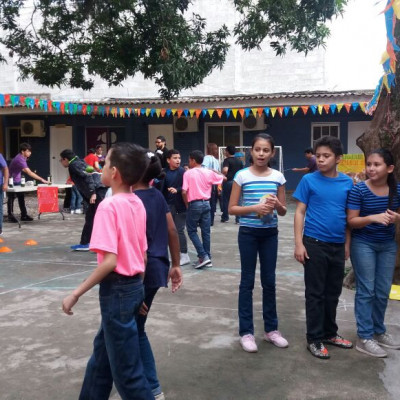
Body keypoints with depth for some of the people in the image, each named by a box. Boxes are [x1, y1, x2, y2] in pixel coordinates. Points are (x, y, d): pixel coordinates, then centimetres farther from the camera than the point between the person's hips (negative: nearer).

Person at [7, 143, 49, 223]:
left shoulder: (23, 158, -2)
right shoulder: (19, 159, -31)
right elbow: (29, 172, -39)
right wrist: (41, 179, -42)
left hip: (17, 181, 8)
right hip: (12, 181, -8)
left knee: (21, 197, 6)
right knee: (11, 198, 0)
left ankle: (24, 215, 9)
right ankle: (10, 216, 9)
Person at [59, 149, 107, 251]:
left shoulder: (74, 165, -3)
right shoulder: (78, 163, 26)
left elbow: (87, 176, -17)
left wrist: (92, 193, -24)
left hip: (98, 192, -10)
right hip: (97, 192, 10)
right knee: (90, 218, 14)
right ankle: (84, 244, 21)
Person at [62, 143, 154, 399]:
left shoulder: (109, 206, -19)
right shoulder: (138, 204, 5)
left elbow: (110, 261, -24)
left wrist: (76, 294, -17)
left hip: (117, 290, -9)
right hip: (134, 286, 9)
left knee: (126, 369, 5)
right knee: (103, 352, 25)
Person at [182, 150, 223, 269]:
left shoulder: (188, 173, -7)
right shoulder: (208, 172, 4)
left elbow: (184, 192, -13)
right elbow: (223, 178, 15)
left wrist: (187, 204, 1)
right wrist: (215, 171, 26)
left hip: (194, 204, -4)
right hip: (206, 203, 4)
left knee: (192, 231, 7)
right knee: (206, 232, 10)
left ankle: (203, 256, -4)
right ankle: (207, 257, 14)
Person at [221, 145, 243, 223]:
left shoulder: (227, 160, -9)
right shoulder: (239, 161, 10)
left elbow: (225, 170, -26)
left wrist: (223, 176, -9)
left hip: (228, 182, -4)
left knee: (226, 200, 8)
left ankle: (225, 217, 14)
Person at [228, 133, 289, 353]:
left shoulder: (278, 176, 2)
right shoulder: (242, 176, -6)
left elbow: (283, 211, 8)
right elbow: (232, 208, -6)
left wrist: (277, 205, -15)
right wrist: (254, 208, -20)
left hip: (270, 233, 3)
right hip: (248, 233, -3)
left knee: (269, 281, 12)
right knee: (247, 282, 4)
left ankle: (271, 328, 26)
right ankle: (246, 332, 15)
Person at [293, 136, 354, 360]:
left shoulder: (347, 183, 2)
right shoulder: (309, 180, -6)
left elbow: (349, 215, 10)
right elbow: (300, 212, -4)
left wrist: (347, 244, 10)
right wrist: (299, 243, -10)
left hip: (338, 246, 4)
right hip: (314, 244, -3)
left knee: (333, 293, 16)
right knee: (315, 293, 5)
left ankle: (330, 333, 32)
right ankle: (315, 339, 17)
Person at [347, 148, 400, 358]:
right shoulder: (359, 190, -15)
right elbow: (351, 221, -14)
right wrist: (372, 217, -30)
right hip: (363, 244, -4)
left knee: (383, 291, 12)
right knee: (366, 290, 0)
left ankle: (379, 331, 30)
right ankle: (364, 338, 10)